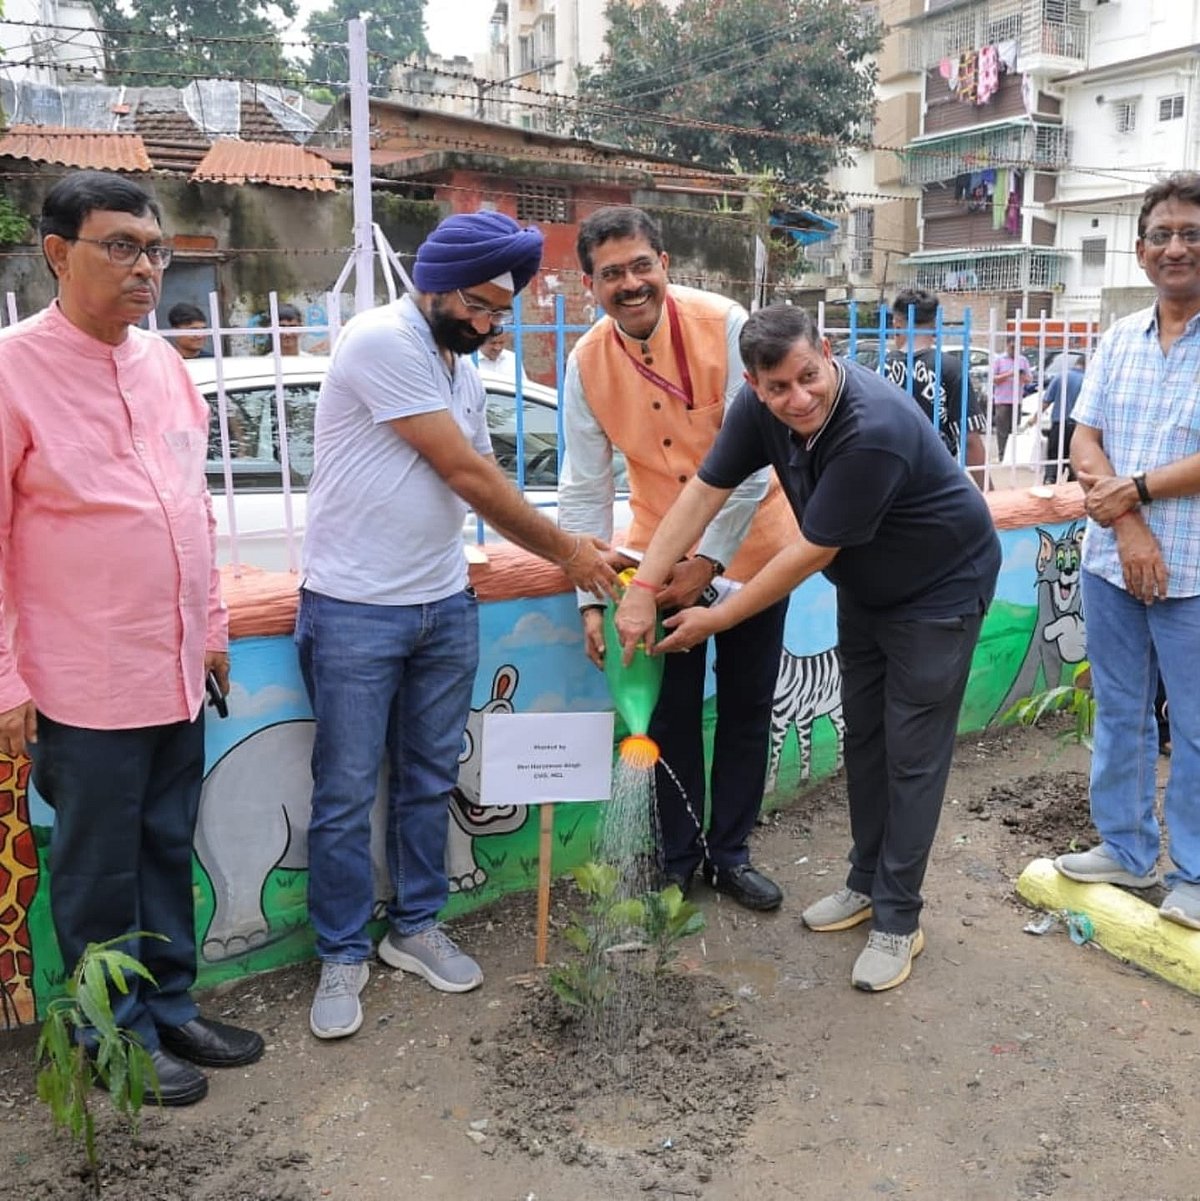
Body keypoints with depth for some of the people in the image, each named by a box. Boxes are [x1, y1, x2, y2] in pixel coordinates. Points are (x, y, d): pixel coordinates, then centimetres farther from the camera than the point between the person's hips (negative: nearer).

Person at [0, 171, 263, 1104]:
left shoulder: (162, 362, 7)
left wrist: (211, 626, 14)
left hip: (177, 673, 6)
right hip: (85, 685, -6)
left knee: (168, 853, 18)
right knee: (100, 872, 11)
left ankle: (170, 1008, 36)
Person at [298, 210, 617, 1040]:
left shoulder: (461, 365, 11)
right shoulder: (383, 341, -17)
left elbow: (485, 482, 13)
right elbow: (467, 476, -18)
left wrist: (569, 555, 0)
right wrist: (565, 547, -11)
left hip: (445, 605, 8)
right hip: (355, 611, -7)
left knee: (430, 780, 15)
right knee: (347, 792, 4)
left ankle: (416, 927, 31)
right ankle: (342, 957, 20)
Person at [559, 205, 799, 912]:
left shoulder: (723, 326, -18)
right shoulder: (587, 363, -9)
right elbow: (586, 487, -5)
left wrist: (708, 560, -19)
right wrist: (592, 597, -8)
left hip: (747, 545, -1)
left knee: (747, 708, 10)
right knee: (671, 713, 7)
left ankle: (731, 853, 29)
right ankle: (679, 859, 26)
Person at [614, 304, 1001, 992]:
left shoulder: (875, 432, -37)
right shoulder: (763, 408, -15)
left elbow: (812, 553, -31)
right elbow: (704, 493, -13)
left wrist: (716, 620, -23)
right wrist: (643, 588, -21)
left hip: (939, 590, -7)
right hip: (864, 588, 7)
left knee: (912, 754, -2)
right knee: (863, 737, 15)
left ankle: (897, 921, 11)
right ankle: (867, 883, 31)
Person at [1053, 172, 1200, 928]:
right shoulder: (1119, 340, 7)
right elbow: (1085, 444, 1)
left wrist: (1134, 488, -12)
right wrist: (1126, 523, -13)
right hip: (1111, 563, 5)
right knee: (1119, 714, 15)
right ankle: (1126, 849, 31)